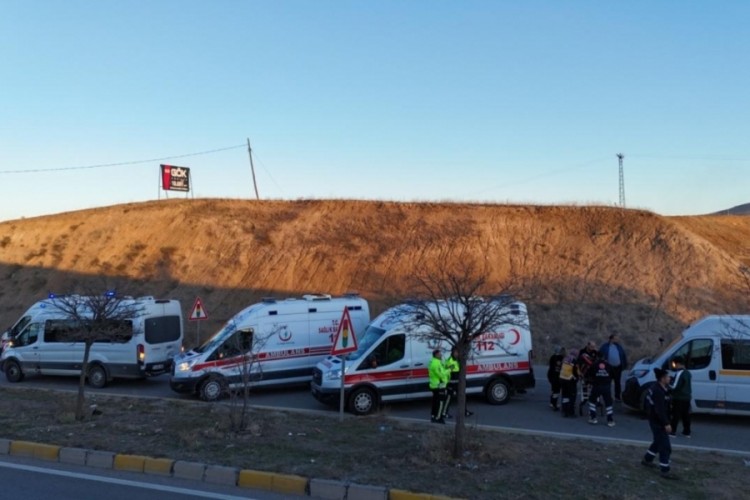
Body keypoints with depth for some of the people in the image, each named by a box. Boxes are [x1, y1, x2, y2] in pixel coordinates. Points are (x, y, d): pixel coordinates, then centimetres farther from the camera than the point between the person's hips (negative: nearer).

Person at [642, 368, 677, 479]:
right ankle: (665, 471, -3)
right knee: (665, 446, -6)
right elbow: (660, 410, -28)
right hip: (658, 422, -11)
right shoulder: (658, 391, -25)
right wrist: (666, 424, -27)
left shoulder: (656, 387, 8)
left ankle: (646, 460, 39)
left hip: (655, 420, 11)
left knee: (658, 442, 26)